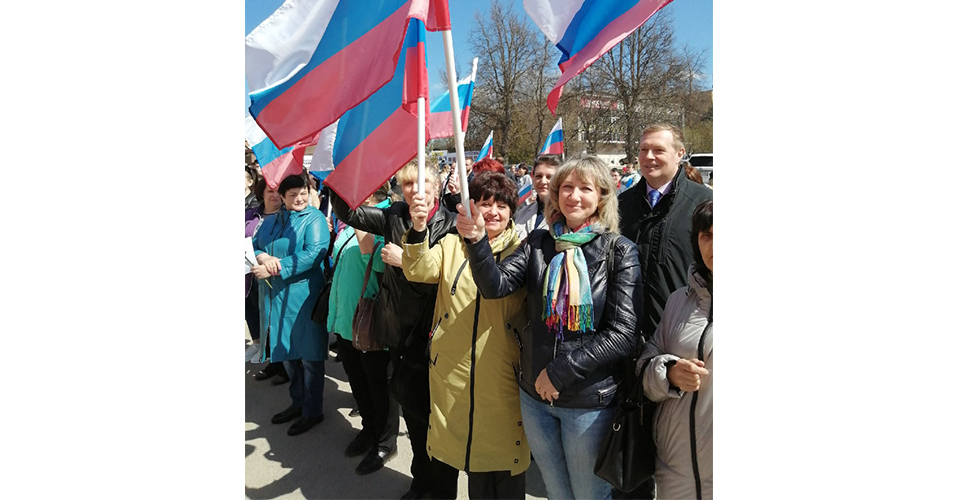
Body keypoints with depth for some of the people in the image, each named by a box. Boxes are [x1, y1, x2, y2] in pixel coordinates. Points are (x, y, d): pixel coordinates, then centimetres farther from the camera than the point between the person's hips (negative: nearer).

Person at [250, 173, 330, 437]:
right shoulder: (270, 221, 14)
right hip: (276, 296, 7)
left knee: (309, 354, 2)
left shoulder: (314, 218, -7)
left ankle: (312, 411, 16)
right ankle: (298, 402, 33)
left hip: (304, 295, -6)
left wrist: (277, 268, -21)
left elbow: (315, 254, -19)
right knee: (286, 351, 16)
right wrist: (263, 257, -12)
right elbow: (254, 246, 12)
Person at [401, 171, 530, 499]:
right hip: (450, 370, 2)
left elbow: (497, 284, -13)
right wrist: (418, 230, -26)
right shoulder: (452, 244, 6)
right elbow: (419, 272, -12)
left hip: (499, 373, -1)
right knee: (447, 445, 15)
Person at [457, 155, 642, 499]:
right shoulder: (539, 243, 2)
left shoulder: (620, 251, -9)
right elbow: (495, 285, -12)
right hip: (535, 394, 3)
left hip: (589, 401, -3)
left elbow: (623, 335, -14)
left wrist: (561, 372, -16)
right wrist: (477, 241, -28)